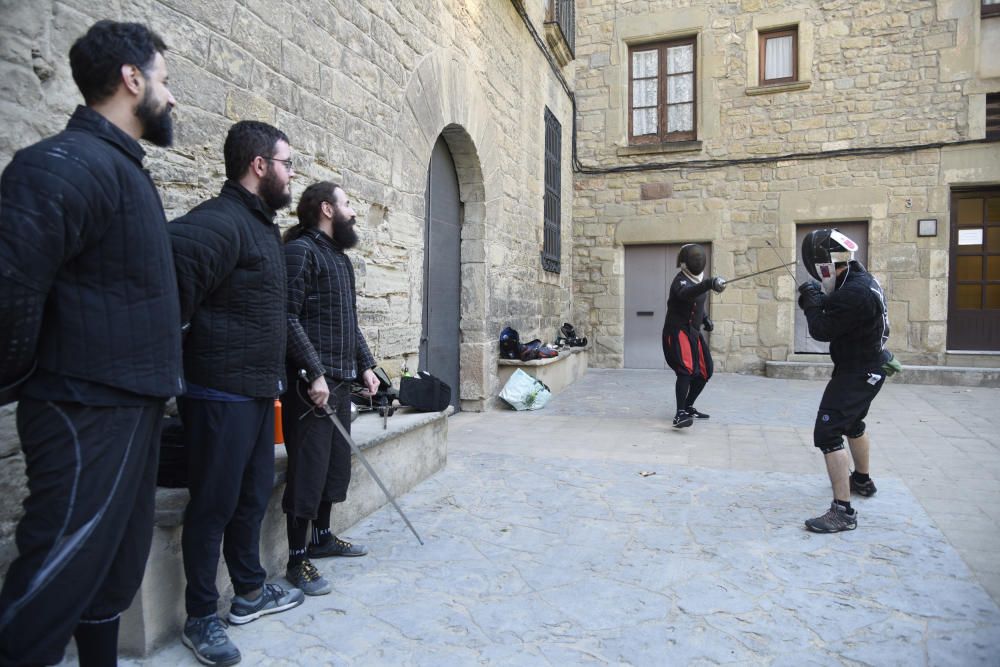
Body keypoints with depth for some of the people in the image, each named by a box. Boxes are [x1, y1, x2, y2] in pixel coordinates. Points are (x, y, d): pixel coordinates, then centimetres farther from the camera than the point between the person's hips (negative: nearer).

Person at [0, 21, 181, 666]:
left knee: (115, 569, 19)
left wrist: (152, 376, 12)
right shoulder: (66, 162, -15)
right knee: (55, 584, 1)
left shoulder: (126, 168, 15)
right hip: (88, 412, -9)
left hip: (131, 406, 9)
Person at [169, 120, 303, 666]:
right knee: (214, 506, 5)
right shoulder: (220, 221, -17)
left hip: (258, 391, 9)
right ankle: (201, 618, 23)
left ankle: (250, 592, 36)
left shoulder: (263, 225, 15)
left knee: (253, 498, 19)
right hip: (221, 395, -9)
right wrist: (175, 355, -19)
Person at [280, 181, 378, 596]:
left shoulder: (340, 257, 18)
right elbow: (290, 318, -18)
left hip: (342, 380, 9)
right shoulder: (299, 251, -10)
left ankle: (322, 537, 32)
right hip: (310, 382, -9)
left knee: (335, 464, 16)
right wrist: (315, 374, -21)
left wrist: (365, 365, 15)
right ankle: (297, 559, 11)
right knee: (308, 468, -2)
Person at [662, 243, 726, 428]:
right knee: (685, 370, -25)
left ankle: (688, 407, 28)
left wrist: (705, 318, 9)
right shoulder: (681, 280, -18)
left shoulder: (700, 277, 7)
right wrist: (709, 284, -60)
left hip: (694, 332, 9)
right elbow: (686, 294, -44)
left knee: (705, 372, 13)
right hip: (678, 332, -9)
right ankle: (680, 414, -28)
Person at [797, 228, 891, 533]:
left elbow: (822, 330, -23)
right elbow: (839, 314, 14)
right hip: (869, 366, 11)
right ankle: (862, 480, 49)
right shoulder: (861, 279, 3)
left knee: (827, 433, -14)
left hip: (858, 373, -11)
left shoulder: (853, 293, -29)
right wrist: (820, 299, -1)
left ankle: (843, 511, -12)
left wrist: (812, 301, -9)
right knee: (852, 424, 29)